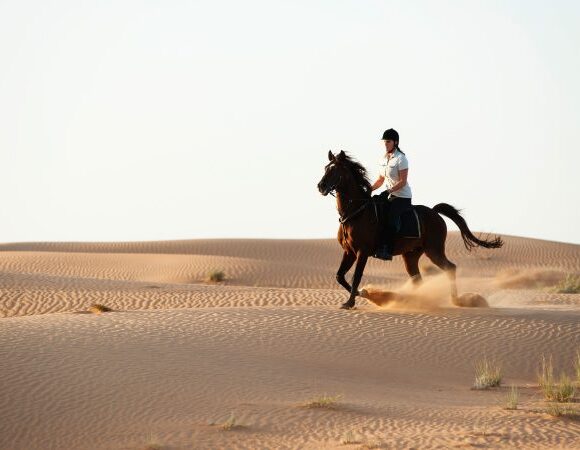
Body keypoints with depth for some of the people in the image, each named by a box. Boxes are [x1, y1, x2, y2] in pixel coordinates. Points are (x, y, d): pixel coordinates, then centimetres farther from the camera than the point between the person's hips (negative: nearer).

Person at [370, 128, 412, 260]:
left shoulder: (400, 159, -15)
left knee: (392, 220, -26)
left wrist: (390, 190, -30)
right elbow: (381, 180, 15)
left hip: (402, 196, -9)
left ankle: (388, 250, -29)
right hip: (390, 193, 9)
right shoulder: (383, 159, 9)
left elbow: (402, 182, -18)